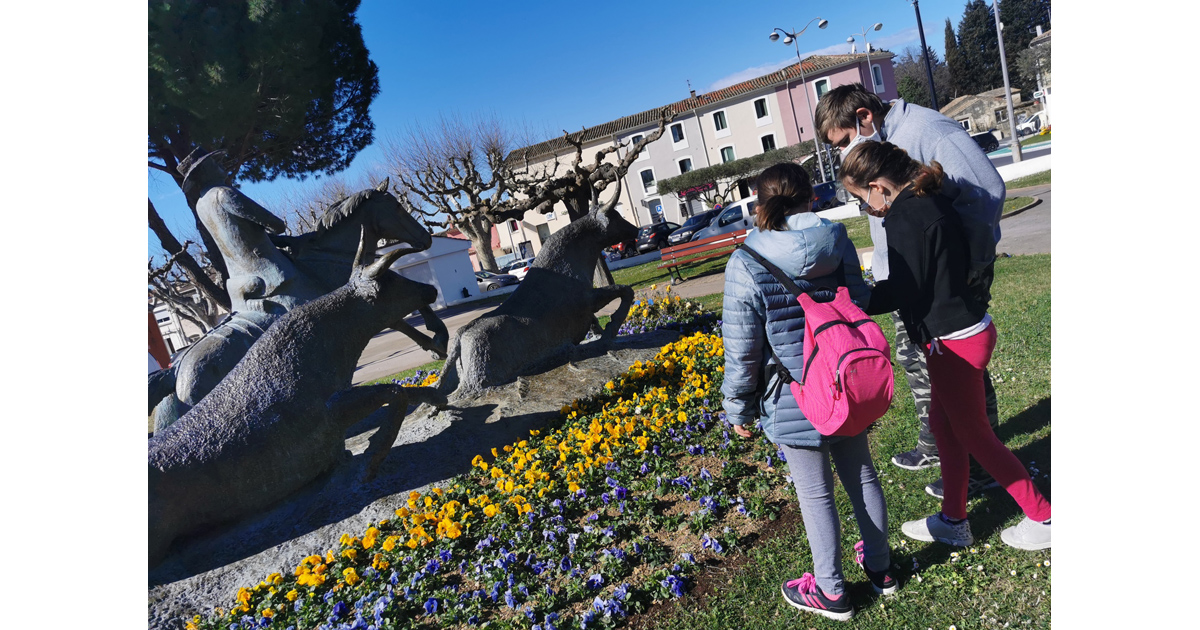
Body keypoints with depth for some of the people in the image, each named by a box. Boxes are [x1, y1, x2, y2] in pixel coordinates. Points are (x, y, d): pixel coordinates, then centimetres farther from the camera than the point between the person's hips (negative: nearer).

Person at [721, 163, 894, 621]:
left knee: (815, 494, 11)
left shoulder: (746, 266, -19)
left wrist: (738, 408, 0)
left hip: (794, 400, -5)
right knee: (861, 475, 23)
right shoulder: (839, 243, -4)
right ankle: (880, 566, 44)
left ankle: (831, 592, 32)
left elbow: (741, 352, -15)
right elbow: (861, 305, 9)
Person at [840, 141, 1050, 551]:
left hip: (953, 341, -10)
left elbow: (901, 292, -21)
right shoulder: (932, 201, 8)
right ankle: (953, 521, 32)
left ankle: (1043, 518, 26)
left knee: (973, 434, 8)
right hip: (968, 327, 10)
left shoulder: (904, 218, -21)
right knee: (942, 424, 18)